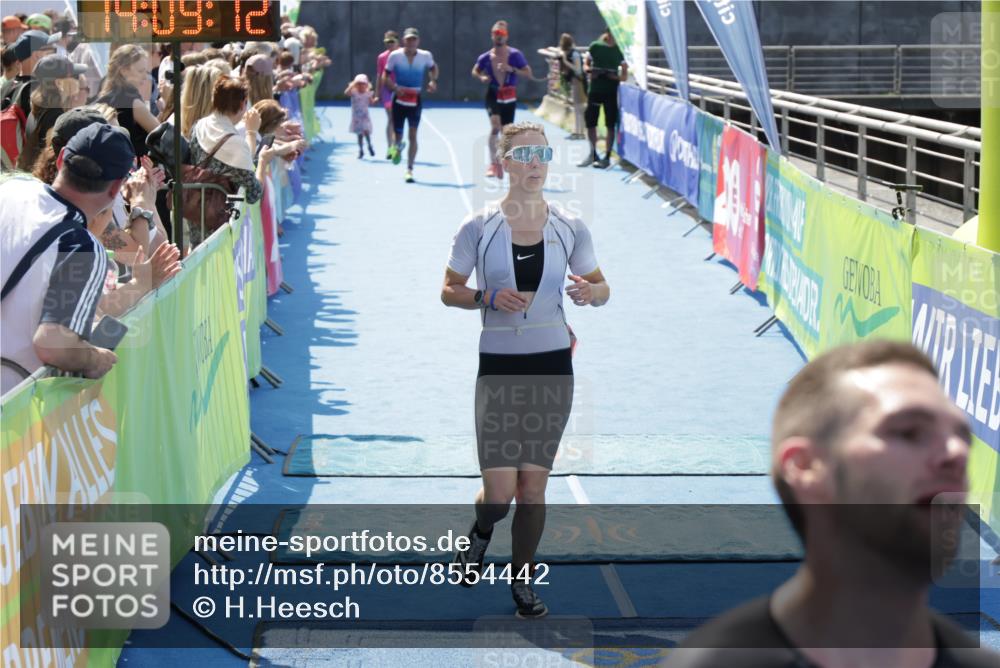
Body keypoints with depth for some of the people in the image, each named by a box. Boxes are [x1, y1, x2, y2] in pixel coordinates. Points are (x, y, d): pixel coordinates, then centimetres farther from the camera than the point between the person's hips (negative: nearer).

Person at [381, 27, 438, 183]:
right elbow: (385, 77, -3)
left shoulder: (425, 56, -3)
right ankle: (397, 147, 44)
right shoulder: (395, 56, -7)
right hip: (399, 99, 0)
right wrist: (395, 87, -22)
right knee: (398, 134, 5)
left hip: (415, 100, 0)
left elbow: (433, 67, 18)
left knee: (413, 135, -9)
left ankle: (409, 169, -6)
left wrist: (433, 81, -2)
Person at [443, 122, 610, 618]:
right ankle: (482, 530, 28)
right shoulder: (479, 228, -4)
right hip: (499, 367, -2)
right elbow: (449, 290, 3)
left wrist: (590, 291, -12)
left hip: (552, 367, 2)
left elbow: (601, 287, 12)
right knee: (500, 491, -9)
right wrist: (488, 298, -16)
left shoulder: (570, 229, 2)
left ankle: (521, 579, 24)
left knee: (534, 485, 6)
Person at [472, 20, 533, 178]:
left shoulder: (515, 55, -5)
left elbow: (528, 73, -7)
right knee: (495, 125, -23)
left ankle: (500, 163, 25)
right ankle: (494, 163, -19)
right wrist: (481, 77, -7)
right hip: (493, 95, -1)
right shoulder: (486, 57, 0)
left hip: (509, 97, 1)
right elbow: (475, 71, 16)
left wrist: (511, 69, -21)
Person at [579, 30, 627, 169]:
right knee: (590, 122, 7)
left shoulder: (619, 50, -5)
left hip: (611, 91, -2)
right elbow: (586, 64, 9)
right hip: (595, 89, 2)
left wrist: (615, 77, -22)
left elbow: (624, 76, -2)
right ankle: (593, 154, 24)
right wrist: (589, 69, -13)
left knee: (610, 125, -1)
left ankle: (607, 157, 8)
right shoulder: (594, 46, 0)